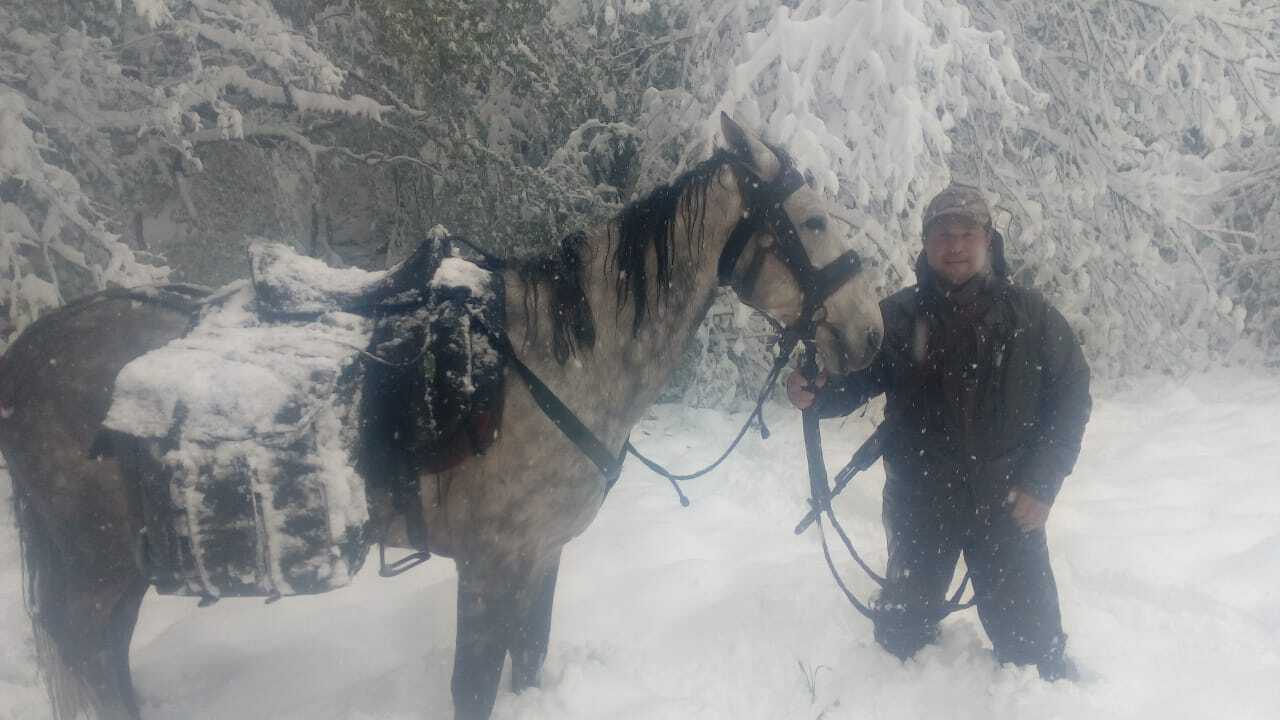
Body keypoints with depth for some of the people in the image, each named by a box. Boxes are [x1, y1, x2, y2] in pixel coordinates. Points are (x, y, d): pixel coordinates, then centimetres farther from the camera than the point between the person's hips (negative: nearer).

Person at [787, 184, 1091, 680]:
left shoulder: (1030, 315, -3)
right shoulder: (895, 317, -2)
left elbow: (1070, 394, -1)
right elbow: (854, 382, 2)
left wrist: (1041, 484, -8)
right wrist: (815, 393, -22)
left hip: (1007, 503, -1)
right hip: (918, 504, 1)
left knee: (1031, 641, 8)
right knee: (902, 632, 17)